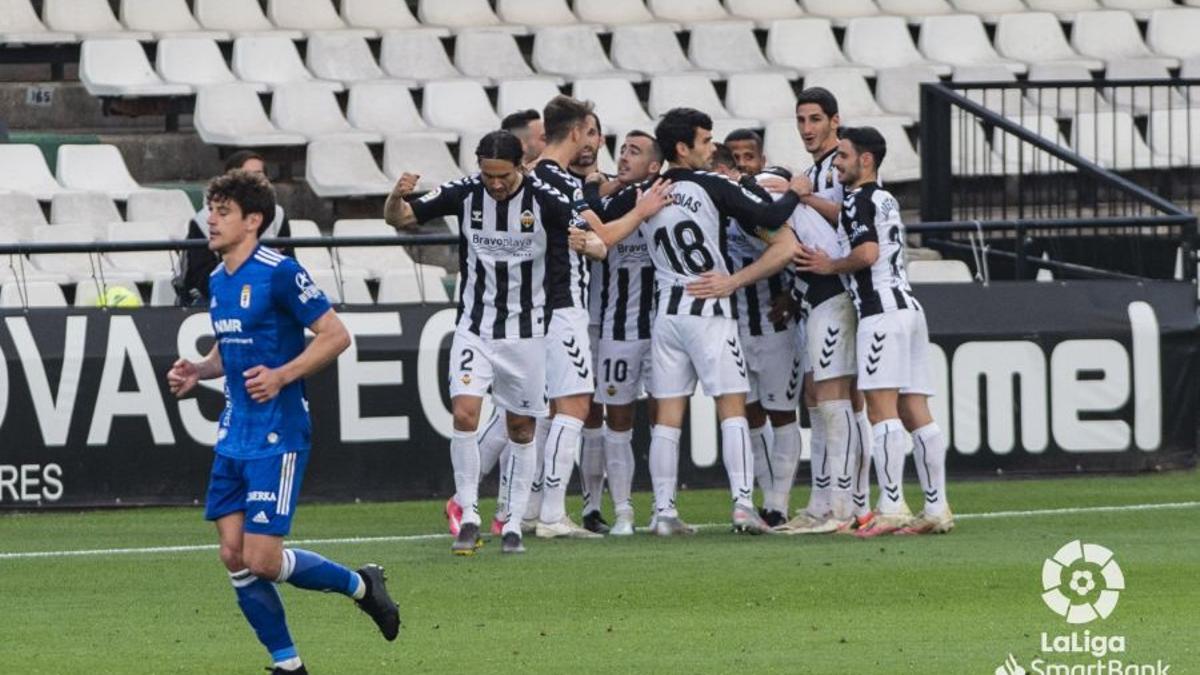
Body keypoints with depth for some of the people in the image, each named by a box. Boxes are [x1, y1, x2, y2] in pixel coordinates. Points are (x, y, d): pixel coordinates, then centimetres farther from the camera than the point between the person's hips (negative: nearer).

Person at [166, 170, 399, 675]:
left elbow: (336, 335, -12)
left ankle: (361, 586, 13)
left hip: (278, 438, -8)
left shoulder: (280, 273, -13)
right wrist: (197, 371, 5)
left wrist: (282, 375, -22)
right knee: (233, 554, 2)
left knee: (261, 559, -11)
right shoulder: (218, 281, 11)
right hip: (233, 437, 8)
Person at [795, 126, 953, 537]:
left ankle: (892, 506, -20)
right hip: (907, 306, 9)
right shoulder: (885, 200, 23)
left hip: (882, 311, -9)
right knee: (915, 413, 6)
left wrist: (831, 266, -3)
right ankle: (936, 508, 2)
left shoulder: (858, 201, -6)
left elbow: (867, 253, -18)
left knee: (882, 410, -13)